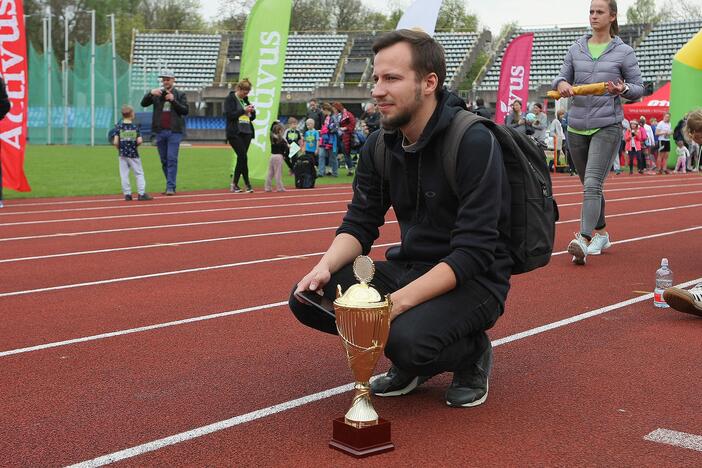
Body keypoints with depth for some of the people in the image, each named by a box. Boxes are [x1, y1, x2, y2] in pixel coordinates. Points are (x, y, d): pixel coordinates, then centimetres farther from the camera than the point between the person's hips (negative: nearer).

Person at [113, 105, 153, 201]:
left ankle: (127, 194, 6)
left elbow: (115, 142, -10)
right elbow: (140, 141, -12)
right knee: (139, 173, 7)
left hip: (122, 154, 1)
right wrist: (134, 145, 8)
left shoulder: (119, 127, -3)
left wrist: (119, 149, 8)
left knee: (124, 174, 6)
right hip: (133, 154, -1)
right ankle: (141, 193, 4)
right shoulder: (135, 127, -4)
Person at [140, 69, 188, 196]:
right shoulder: (157, 94, 12)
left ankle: (171, 187, -10)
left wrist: (173, 100, -15)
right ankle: (170, 184, 18)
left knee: (172, 159, -10)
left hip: (174, 131, -3)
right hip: (160, 131, 4)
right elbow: (143, 104, 1)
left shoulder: (180, 94, 6)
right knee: (164, 160, 8)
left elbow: (185, 111, -4)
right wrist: (150, 93, -16)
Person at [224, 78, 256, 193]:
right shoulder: (230, 98, -3)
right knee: (243, 157, -11)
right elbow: (229, 115, -13)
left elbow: (252, 117, 19)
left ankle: (234, 184, 11)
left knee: (241, 158, 5)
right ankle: (247, 184, -3)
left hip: (246, 133, 6)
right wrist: (243, 110, -17)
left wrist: (252, 111, -2)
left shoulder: (245, 100, 16)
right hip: (235, 133, -6)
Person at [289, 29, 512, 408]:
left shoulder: (474, 142, -20)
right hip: (409, 267, 7)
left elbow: (473, 253, -25)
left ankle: (472, 355, 2)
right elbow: (359, 224, 5)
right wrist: (326, 267, -17)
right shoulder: (379, 146, 1)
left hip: (471, 281, -6)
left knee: (409, 339, -35)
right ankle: (408, 362, 8)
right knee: (308, 298, -12)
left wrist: (399, 301, -33)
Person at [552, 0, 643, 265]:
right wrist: (561, 83, -10)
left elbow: (638, 89, 4)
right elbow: (563, 77, 14)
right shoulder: (576, 49, 9)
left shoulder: (623, 52, 0)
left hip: (607, 127, -4)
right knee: (589, 186, 14)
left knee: (593, 184, -18)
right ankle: (601, 234, 31)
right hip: (576, 127, 5)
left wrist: (624, 89, -18)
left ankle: (583, 240, -25)